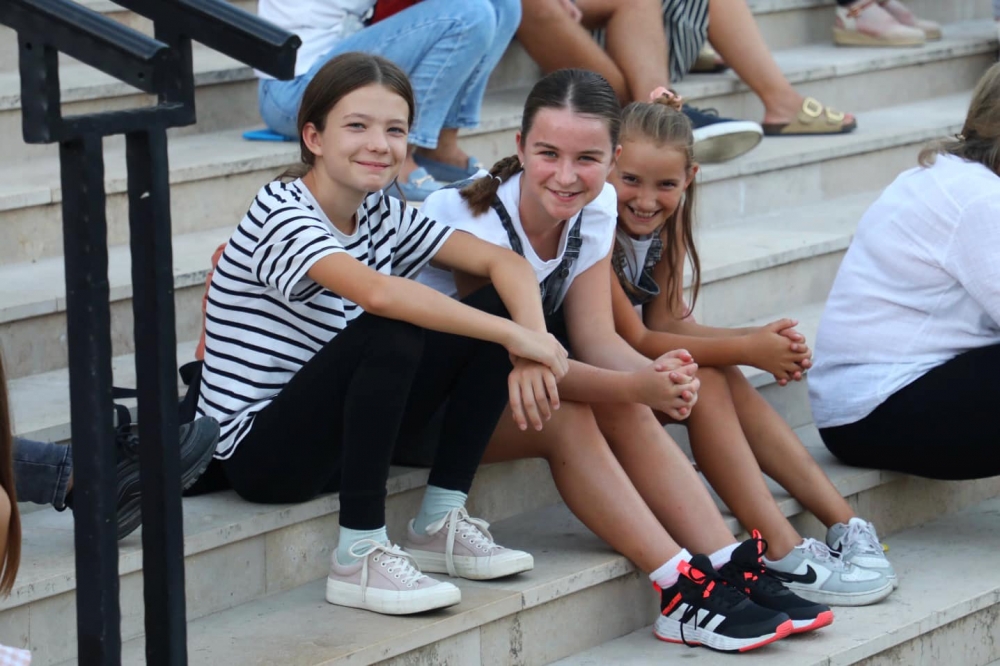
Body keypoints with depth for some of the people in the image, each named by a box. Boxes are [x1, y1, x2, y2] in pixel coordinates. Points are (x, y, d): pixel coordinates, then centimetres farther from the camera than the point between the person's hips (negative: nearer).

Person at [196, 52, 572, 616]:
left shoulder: (382, 214, 6)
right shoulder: (281, 213, -18)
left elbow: (504, 262, -1)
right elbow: (377, 293, -36)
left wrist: (531, 346, -22)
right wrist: (514, 336, -32)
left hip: (337, 437, 8)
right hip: (261, 455, -8)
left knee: (494, 308, -5)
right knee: (392, 334, -33)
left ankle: (440, 523, -1)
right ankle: (360, 556, -24)